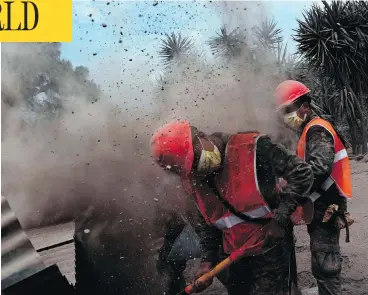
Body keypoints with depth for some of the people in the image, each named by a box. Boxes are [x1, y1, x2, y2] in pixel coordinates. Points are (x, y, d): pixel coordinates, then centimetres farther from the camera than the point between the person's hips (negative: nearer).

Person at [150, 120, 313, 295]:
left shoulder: (251, 148, -18)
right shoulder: (192, 179, 1)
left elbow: (301, 173, -16)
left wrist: (280, 219, -20)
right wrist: (207, 260, 3)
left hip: (270, 250, -5)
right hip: (231, 256, 6)